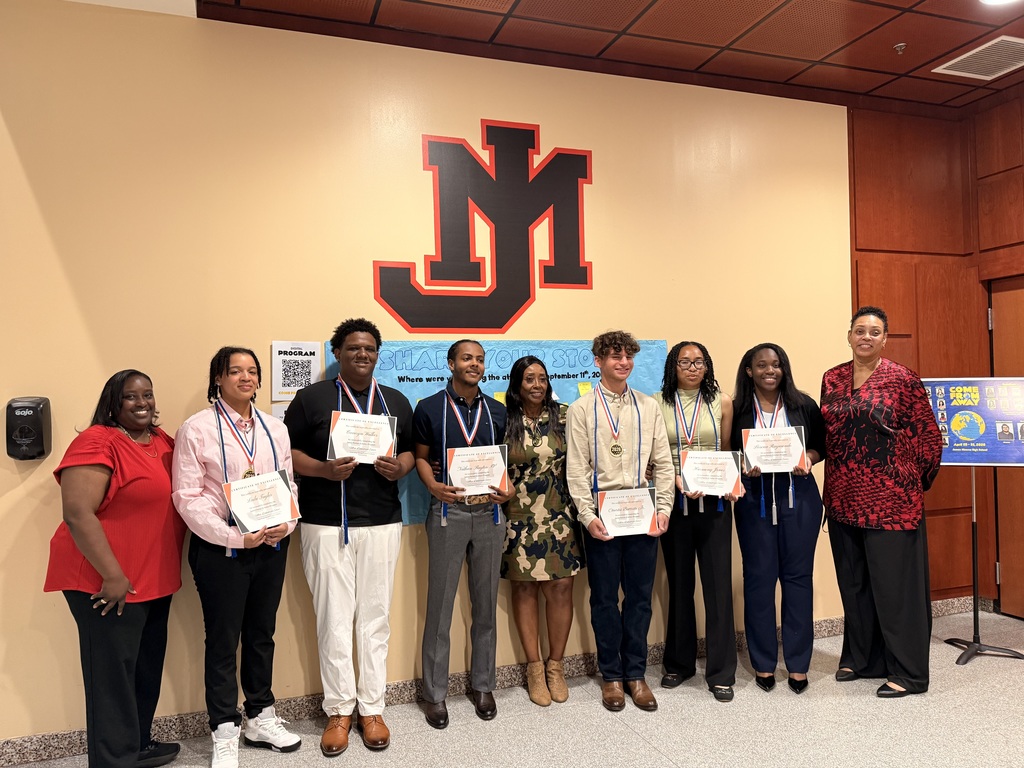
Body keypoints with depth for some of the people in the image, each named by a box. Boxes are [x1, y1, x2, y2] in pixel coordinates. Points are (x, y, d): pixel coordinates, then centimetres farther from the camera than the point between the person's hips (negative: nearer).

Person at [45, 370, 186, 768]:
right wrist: (112, 575, -21)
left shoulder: (164, 441, 8)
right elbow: (77, 514, -21)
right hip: (108, 583, -8)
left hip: (156, 580, 8)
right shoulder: (96, 443, -15)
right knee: (113, 674, 2)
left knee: (147, 668, 18)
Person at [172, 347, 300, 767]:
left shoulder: (275, 428, 7)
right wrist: (235, 536, -19)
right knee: (223, 641, 7)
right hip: (220, 548, -4)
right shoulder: (196, 429, -8)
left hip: (272, 544, 5)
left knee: (262, 634, 17)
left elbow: (289, 482, 9)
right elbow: (188, 496, -12)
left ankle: (260, 718, 34)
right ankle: (224, 733, 24)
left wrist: (286, 524, -9)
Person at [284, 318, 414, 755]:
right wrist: (324, 469, -17)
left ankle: (371, 709, 21)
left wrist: (400, 468, -7)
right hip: (326, 524, -2)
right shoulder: (312, 398, 1)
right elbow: (286, 452, -1)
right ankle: (339, 711, 19)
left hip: (382, 523, 3)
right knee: (334, 619, 3)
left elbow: (411, 451, 15)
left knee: (375, 618, 8)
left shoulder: (397, 402, 12)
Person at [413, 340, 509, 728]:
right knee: (440, 604, 4)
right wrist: (434, 486, -16)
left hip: (490, 512, 3)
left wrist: (508, 490, -7)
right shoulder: (429, 408, 0)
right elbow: (421, 457, 3)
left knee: (486, 602, 12)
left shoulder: (497, 411, 7)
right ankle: (435, 692, 19)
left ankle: (482, 684, 28)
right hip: (448, 511, -3)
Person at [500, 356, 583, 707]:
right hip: (519, 517, -1)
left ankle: (555, 664, 20)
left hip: (559, 516, 1)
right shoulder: (504, 421, -1)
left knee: (561, 587, 1)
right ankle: (534, 667, 21)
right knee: (524, 588, 6)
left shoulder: (564, 416, 3)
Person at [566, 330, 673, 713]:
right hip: (602, 512, -2)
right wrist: (588, 516, -11)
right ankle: (611, 675, 22)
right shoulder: (582, 409, 0)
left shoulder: (648, 406, 8)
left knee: (640, 595, 9)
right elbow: (576, 469, -4)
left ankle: (635, 673, 24)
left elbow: (662, 462, 7)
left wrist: (664, 508, -1)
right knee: (604, 597, 7)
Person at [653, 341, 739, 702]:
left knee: (718, 584, 1)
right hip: (674, 501, 0)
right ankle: (679, 663, 28)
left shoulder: (722, 401, 3)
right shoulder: (658, 403, 1)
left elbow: (729, 452, 7)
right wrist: (677, 480, -16)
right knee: (679, 583, 12)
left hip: (713, 501, 0)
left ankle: (721, 672, 15)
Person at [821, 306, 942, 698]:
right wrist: (836, 481, 9)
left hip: (890, 500, -5)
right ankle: (860, 657, 30)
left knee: (895, 582, 2)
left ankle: (907, 672, 15)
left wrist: (913, 482, 2)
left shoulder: (902, 379, -6)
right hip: (844, 499, 5)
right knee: (854, 581, 14)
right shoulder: (832, 379, 8)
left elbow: (929, 437, -3)